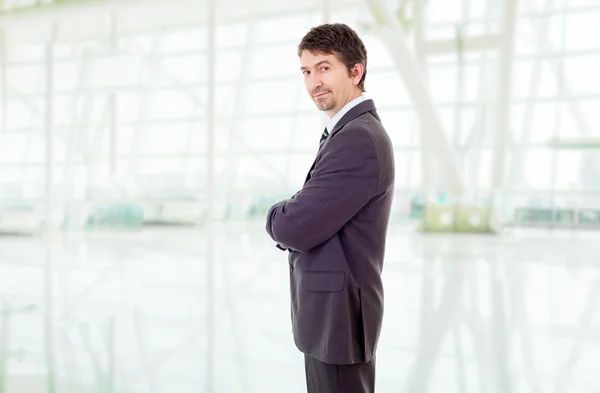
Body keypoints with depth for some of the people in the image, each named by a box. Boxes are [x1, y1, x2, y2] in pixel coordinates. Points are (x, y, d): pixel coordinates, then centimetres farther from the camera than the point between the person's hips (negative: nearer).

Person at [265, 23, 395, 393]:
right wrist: (290, 217, -7)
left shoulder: (358, 140, -22)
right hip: (335, 307, 10)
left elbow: (294, 229, -25)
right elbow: (314, 222, 14)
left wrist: (277, 215, -3)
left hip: (338, 312, -10)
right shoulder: (352, 133, 12)